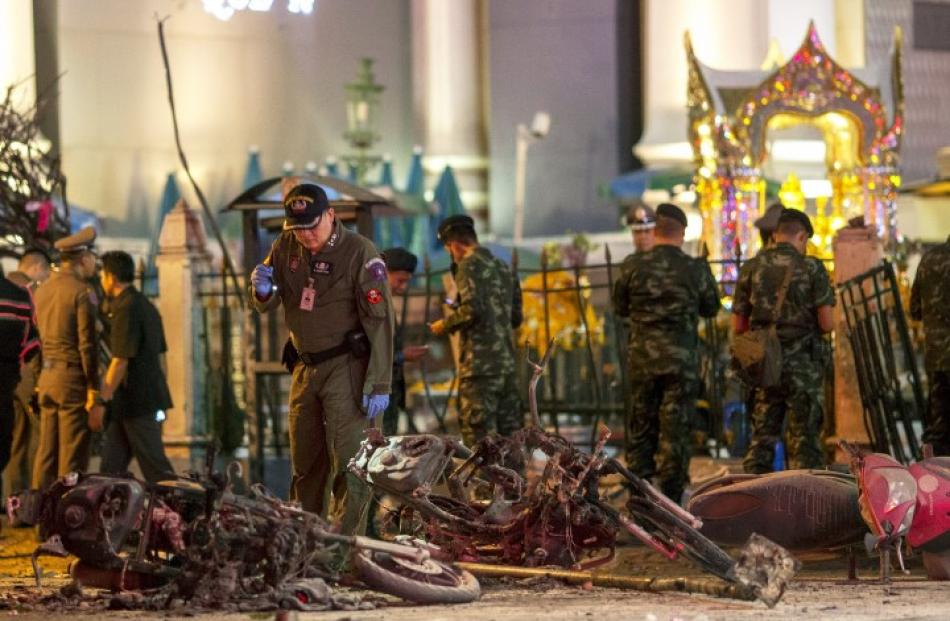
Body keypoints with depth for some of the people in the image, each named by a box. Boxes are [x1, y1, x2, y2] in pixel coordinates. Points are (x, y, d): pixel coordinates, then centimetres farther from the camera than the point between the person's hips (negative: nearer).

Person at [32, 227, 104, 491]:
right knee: (72, 458, -5)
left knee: (46, 454, 11)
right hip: (74, 380, -7)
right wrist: (95, 397, -13)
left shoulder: (43, 290, 11)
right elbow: (88, 347, -14)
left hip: (47, 378, 7)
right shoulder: (82, 292, -11)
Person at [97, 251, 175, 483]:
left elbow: (120, 361, -19)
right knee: (111, 466, 9)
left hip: (136, 401, -10)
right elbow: (159, 353, 21)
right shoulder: (146, 305, 16)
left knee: (155, 467, -6)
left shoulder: (126, 309, -15)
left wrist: (103, 397, -13)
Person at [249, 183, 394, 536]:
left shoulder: (359, 253, -13)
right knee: (306, 462, 13)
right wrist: (262, 290, -15)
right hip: (306, 367, 6)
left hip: (347, 366, -6)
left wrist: (379, 384, -21)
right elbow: (265, 307, 11)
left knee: (348, 460, -13)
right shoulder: (286, 248, 4)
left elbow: (380, 321, -16)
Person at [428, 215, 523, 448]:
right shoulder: (503, 267, 18)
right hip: (507, 361, 8)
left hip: (480, 363, -8)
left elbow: (472, 309, -18)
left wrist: (445, 325, -3)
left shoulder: (469, 264, -6)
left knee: (478, 431, -7)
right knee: (509, 431, 9)